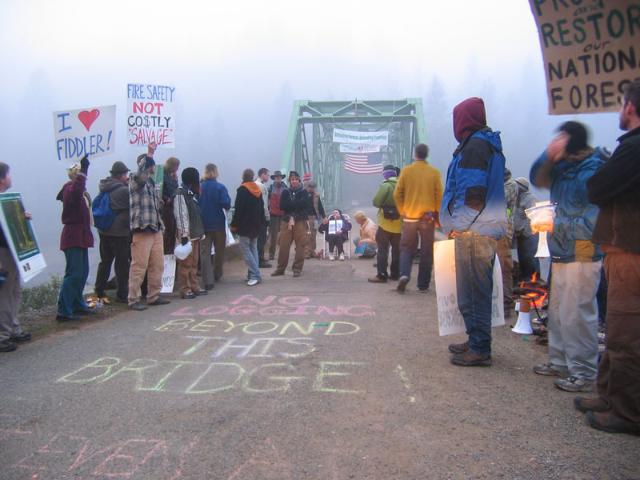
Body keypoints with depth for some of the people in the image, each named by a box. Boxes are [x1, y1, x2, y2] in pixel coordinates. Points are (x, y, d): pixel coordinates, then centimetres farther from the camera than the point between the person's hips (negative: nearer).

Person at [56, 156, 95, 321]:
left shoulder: (82, 192, 15)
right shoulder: (70, 189, -14)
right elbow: (76, 191, -39)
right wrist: (82, 170, -40)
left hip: (81, 236, 10)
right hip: (72, 237, -10)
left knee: (82, 273, 15)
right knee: (73, 274, -11)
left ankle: (77, 305, 26)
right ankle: (64, 311, -9)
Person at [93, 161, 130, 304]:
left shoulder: (104, 188, 5)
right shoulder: (124, 190, -16)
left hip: (104, 231, 7)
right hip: (120, 231, -7)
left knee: (105, 261, 17)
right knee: (122, 263, 2)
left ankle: (99, 292, 23)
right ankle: (122, 294, 7)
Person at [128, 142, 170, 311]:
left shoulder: (151, 182, 20)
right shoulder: (136, 180, -4)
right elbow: (140, 174, -28)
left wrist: (161, 225, 18)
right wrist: (149, 155, -33)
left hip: (156, 230, 8)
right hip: (142, 230, -8)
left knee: (158, 265, 10)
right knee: (139, 267, -5)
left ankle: (154, 296, 21)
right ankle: (134, 300, 3)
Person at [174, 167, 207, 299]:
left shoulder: (192, 194, 16)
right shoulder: (180, 194, -12)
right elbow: (180, 215, -16)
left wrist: (200, 231, 16)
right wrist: (184, 234, -20)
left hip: (195, 234, 9)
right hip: (186, 235, -9)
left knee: (194, 262, 13)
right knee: (185, 263, -4)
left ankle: (194, 287, 21)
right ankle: (185, 289, 2)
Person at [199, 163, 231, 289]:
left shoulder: (199, 187, -2)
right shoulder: (220, 187, -10)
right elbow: (227, 204, -18)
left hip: (203, 224, 1)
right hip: (218, 223, -1)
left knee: (205, 251, 1)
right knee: (219, 250, 17)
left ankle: (208, 280, -8)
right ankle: (217, 275, 30)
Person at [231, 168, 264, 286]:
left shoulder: (242, 190, -12)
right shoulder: (258, 190, 11)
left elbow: (238, 209, -16)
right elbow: (262, 208, 16)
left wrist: (234, 224, -10)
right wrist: (261, 223, 20)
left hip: (244, 225, -7)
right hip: (256, 225, 8)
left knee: (246, 250, -5)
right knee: (253, 249, 14)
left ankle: (255, 275, -12)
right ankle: (254, 274, 13)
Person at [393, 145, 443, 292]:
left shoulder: (406, 170, -2)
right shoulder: (434, 172, -2)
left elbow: (397, 194, -2)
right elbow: (439, 196, -2)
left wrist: (402, 212, 10)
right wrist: (438, 216, 8)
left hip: (409, 217, 0)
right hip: (428, 218, 0)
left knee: (407, 248, 11)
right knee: (426, 251, 9)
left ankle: (404, 274, -12)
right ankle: (423, 284, 11)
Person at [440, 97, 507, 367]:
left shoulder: (475, 146, -12)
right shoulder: (489, 144, 19)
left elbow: (474, 192, -21)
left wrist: (460, 224, -13)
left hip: (472, 231, -10)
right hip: (484, 230, 10)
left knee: (474, 293, -4)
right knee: (478, 291, 16)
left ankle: (479, 350, 3)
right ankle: (476, 342, 26)